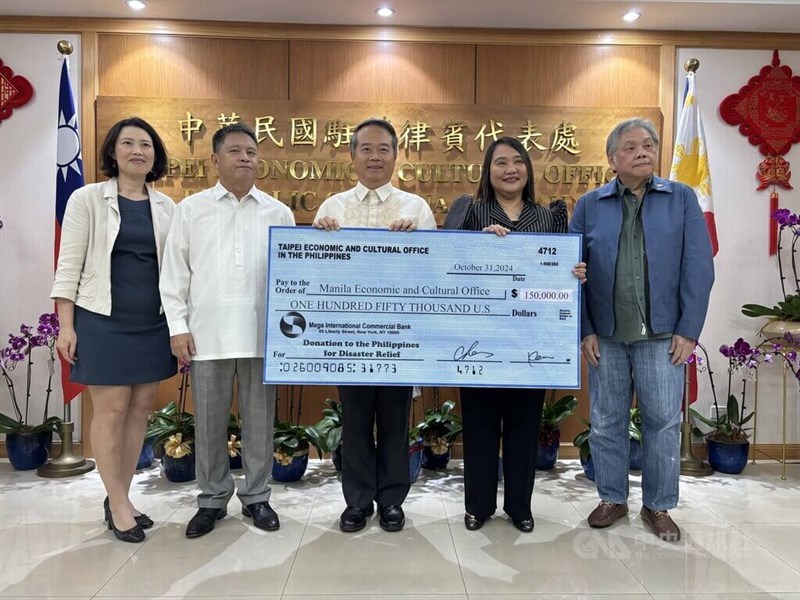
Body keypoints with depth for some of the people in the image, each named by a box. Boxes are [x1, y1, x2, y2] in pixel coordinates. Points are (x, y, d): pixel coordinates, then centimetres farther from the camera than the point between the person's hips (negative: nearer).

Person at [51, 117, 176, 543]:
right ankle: (118, 504, 17)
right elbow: (69, 264, -3)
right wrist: (66, 326, -8)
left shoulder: (166, 206, 8)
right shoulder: (87, 199, 0)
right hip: (103, 321, -3)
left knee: (140, 411, 9)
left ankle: (120, 497, 25)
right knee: (111, 411, 1)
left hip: (153, 323, 4)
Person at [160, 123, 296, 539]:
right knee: (209, 420, 9)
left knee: (259, 418, 9)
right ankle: (212, 499, 26)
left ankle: (256, 497, 25)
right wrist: (178, 326, -1)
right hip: (208, 333, 0)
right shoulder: (191, 209, 7)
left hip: (261, 333, 0)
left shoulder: (278, 213, 7)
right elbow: (174, 272, 5)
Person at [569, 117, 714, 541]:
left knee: (664, 422, 5)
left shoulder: (682, 199, 4)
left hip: (662, 333, -1)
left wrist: (688, 330, -6)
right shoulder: (589, 205, 5)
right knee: (606, 422, 9)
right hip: (605, 335, 1)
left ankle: (658, 506, 23)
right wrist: (584, 330, -3)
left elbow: (698, 268, -1)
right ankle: (612, 499, 27)